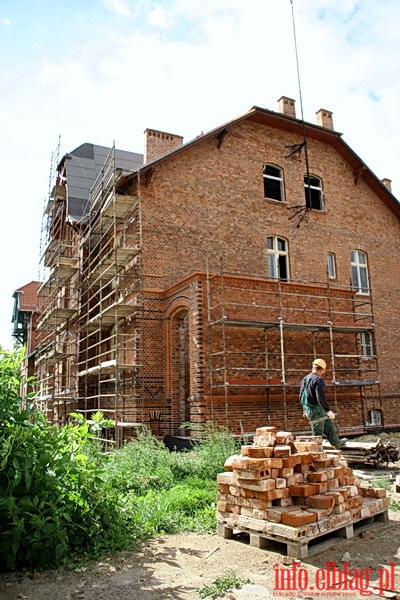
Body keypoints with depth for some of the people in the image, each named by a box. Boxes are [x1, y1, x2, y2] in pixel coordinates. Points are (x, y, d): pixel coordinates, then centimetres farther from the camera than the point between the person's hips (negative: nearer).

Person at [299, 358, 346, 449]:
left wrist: (305, 409, 28)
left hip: (307, 409, 10)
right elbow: (321, 397, -27)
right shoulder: (319, 380, -17)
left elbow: (301, 396, 17)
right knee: (317, 434, 2)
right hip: (316, 410, -10)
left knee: (329, 423, 24)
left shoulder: (304, 379, 10)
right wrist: (328, 411, -25)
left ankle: (337, 443, 36)